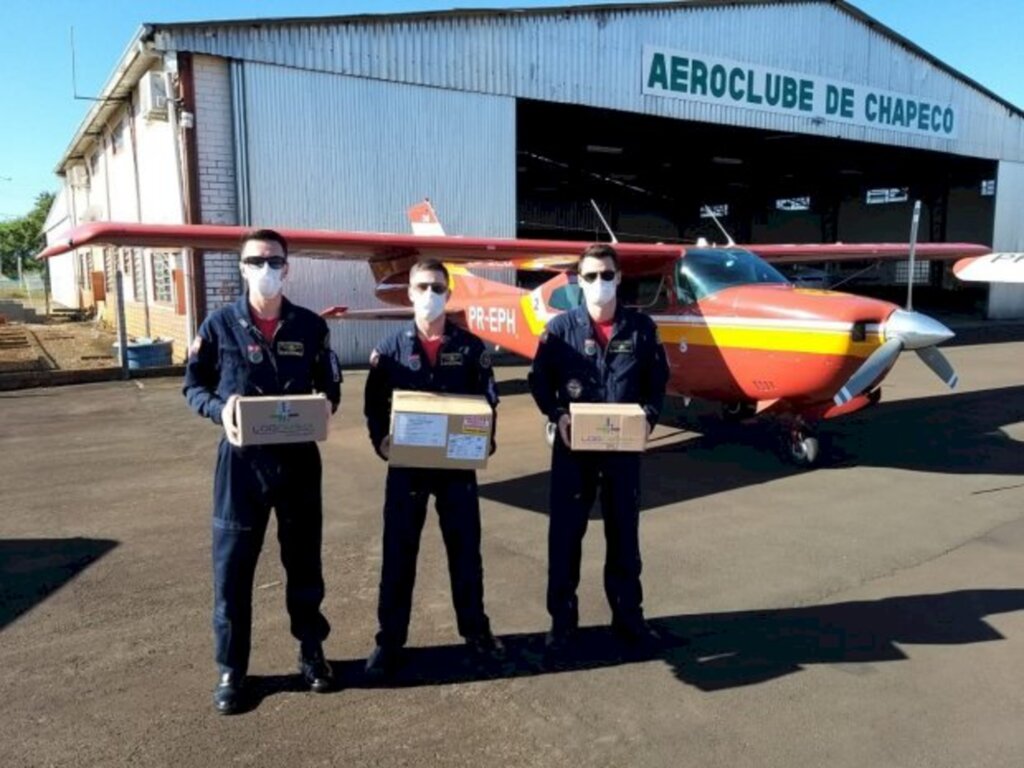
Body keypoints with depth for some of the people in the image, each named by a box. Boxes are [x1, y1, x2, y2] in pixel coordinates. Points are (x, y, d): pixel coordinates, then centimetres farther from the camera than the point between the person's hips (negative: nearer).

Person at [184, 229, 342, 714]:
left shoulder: (310, 326, 2)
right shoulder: (220, 324, -1)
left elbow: (330, 387, 9)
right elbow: (194, 387, 4)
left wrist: (325, 406, -13)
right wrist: (220, 410, -17)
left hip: (298, 457, 1)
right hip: (241, 459, -1)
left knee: (304, 560, 13)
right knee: (232, 566, 5)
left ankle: (311, 652, 31)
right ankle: (230, 669, 23)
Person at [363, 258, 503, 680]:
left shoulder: (470, 347, 1)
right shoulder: (390, 349, 1)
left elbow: (488, 401, 3)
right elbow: (374, 406, 2)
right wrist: (381, 440, -15)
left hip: (458, 465, 1)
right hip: (406, 465, 0)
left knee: (465, 549, 12)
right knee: (398, 554, 7)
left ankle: (475, 629, 30)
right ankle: (390, 640, 20)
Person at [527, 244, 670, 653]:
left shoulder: (641, 327, 2)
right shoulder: (562, 327, -3)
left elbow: (657, 379, 8)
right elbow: (539, 379, 2)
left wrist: (649, 415, -9)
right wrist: (556, 415, -14)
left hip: (624, 446, 2)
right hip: (573, 445, -1)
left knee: (624, 532, 13)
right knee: (565, 532, 7)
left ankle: (628, 614, 29)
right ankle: (562, 618, 22)